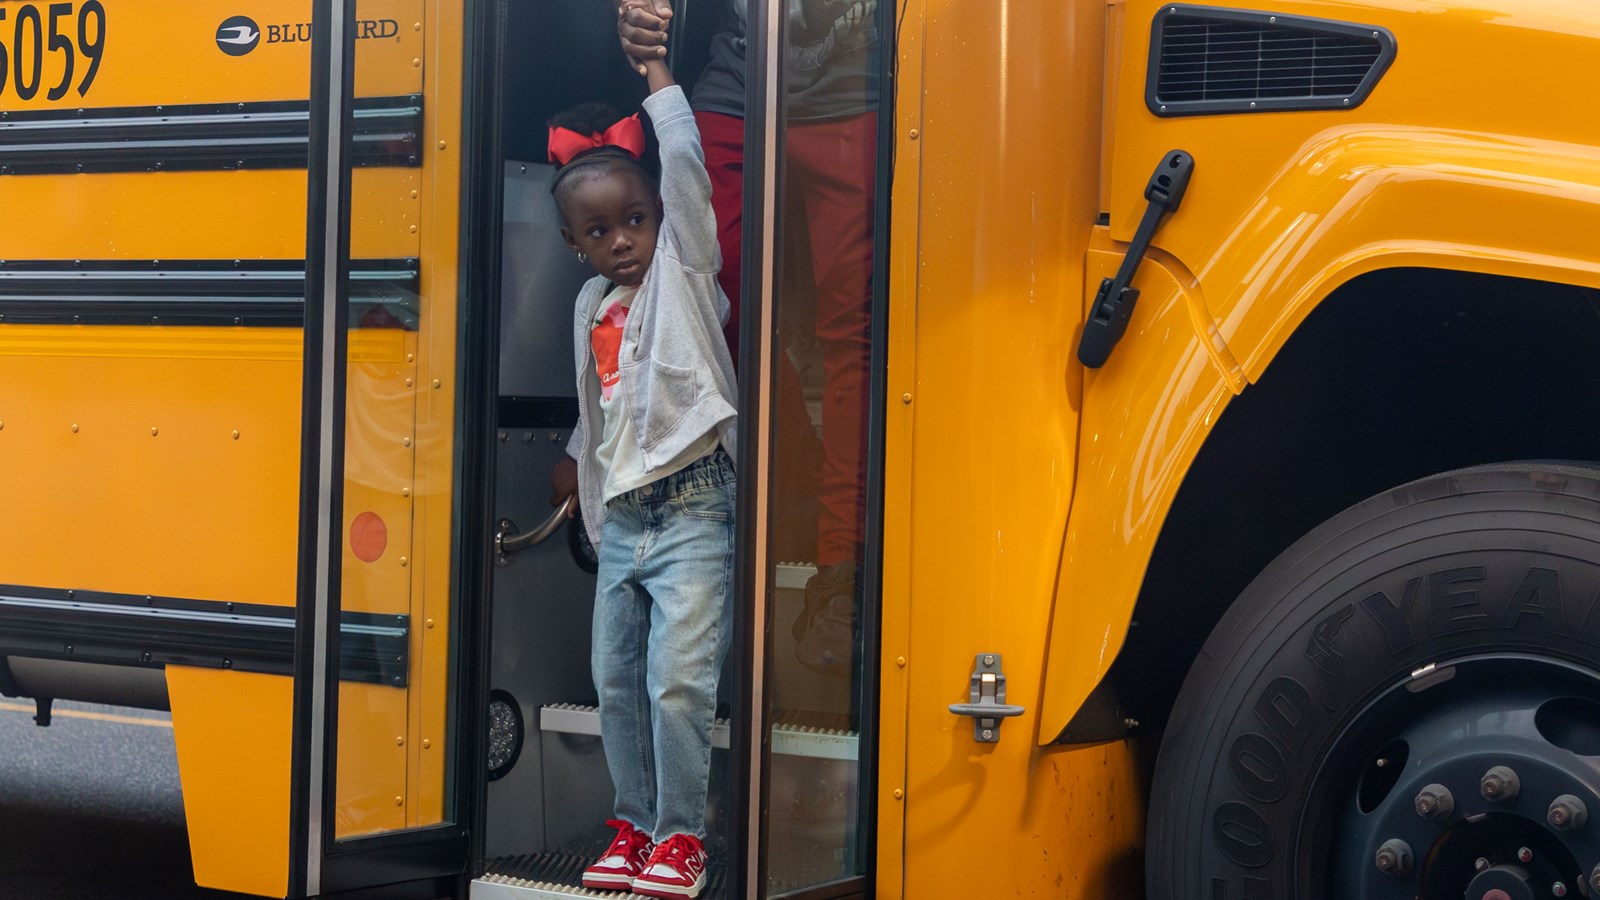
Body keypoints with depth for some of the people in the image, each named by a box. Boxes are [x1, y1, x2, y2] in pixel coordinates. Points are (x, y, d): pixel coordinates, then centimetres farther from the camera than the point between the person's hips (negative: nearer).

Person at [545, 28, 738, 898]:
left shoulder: (683, 267, 1)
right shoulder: (591, 306, 16)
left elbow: (685, 165, -10)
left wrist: (662, 89, -2)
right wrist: (578, 462, 35)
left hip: (692, 507, -6)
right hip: (622, 515, 7)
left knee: (678, 681, -11)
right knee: (615, 681, 8)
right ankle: (635, 826, 19)